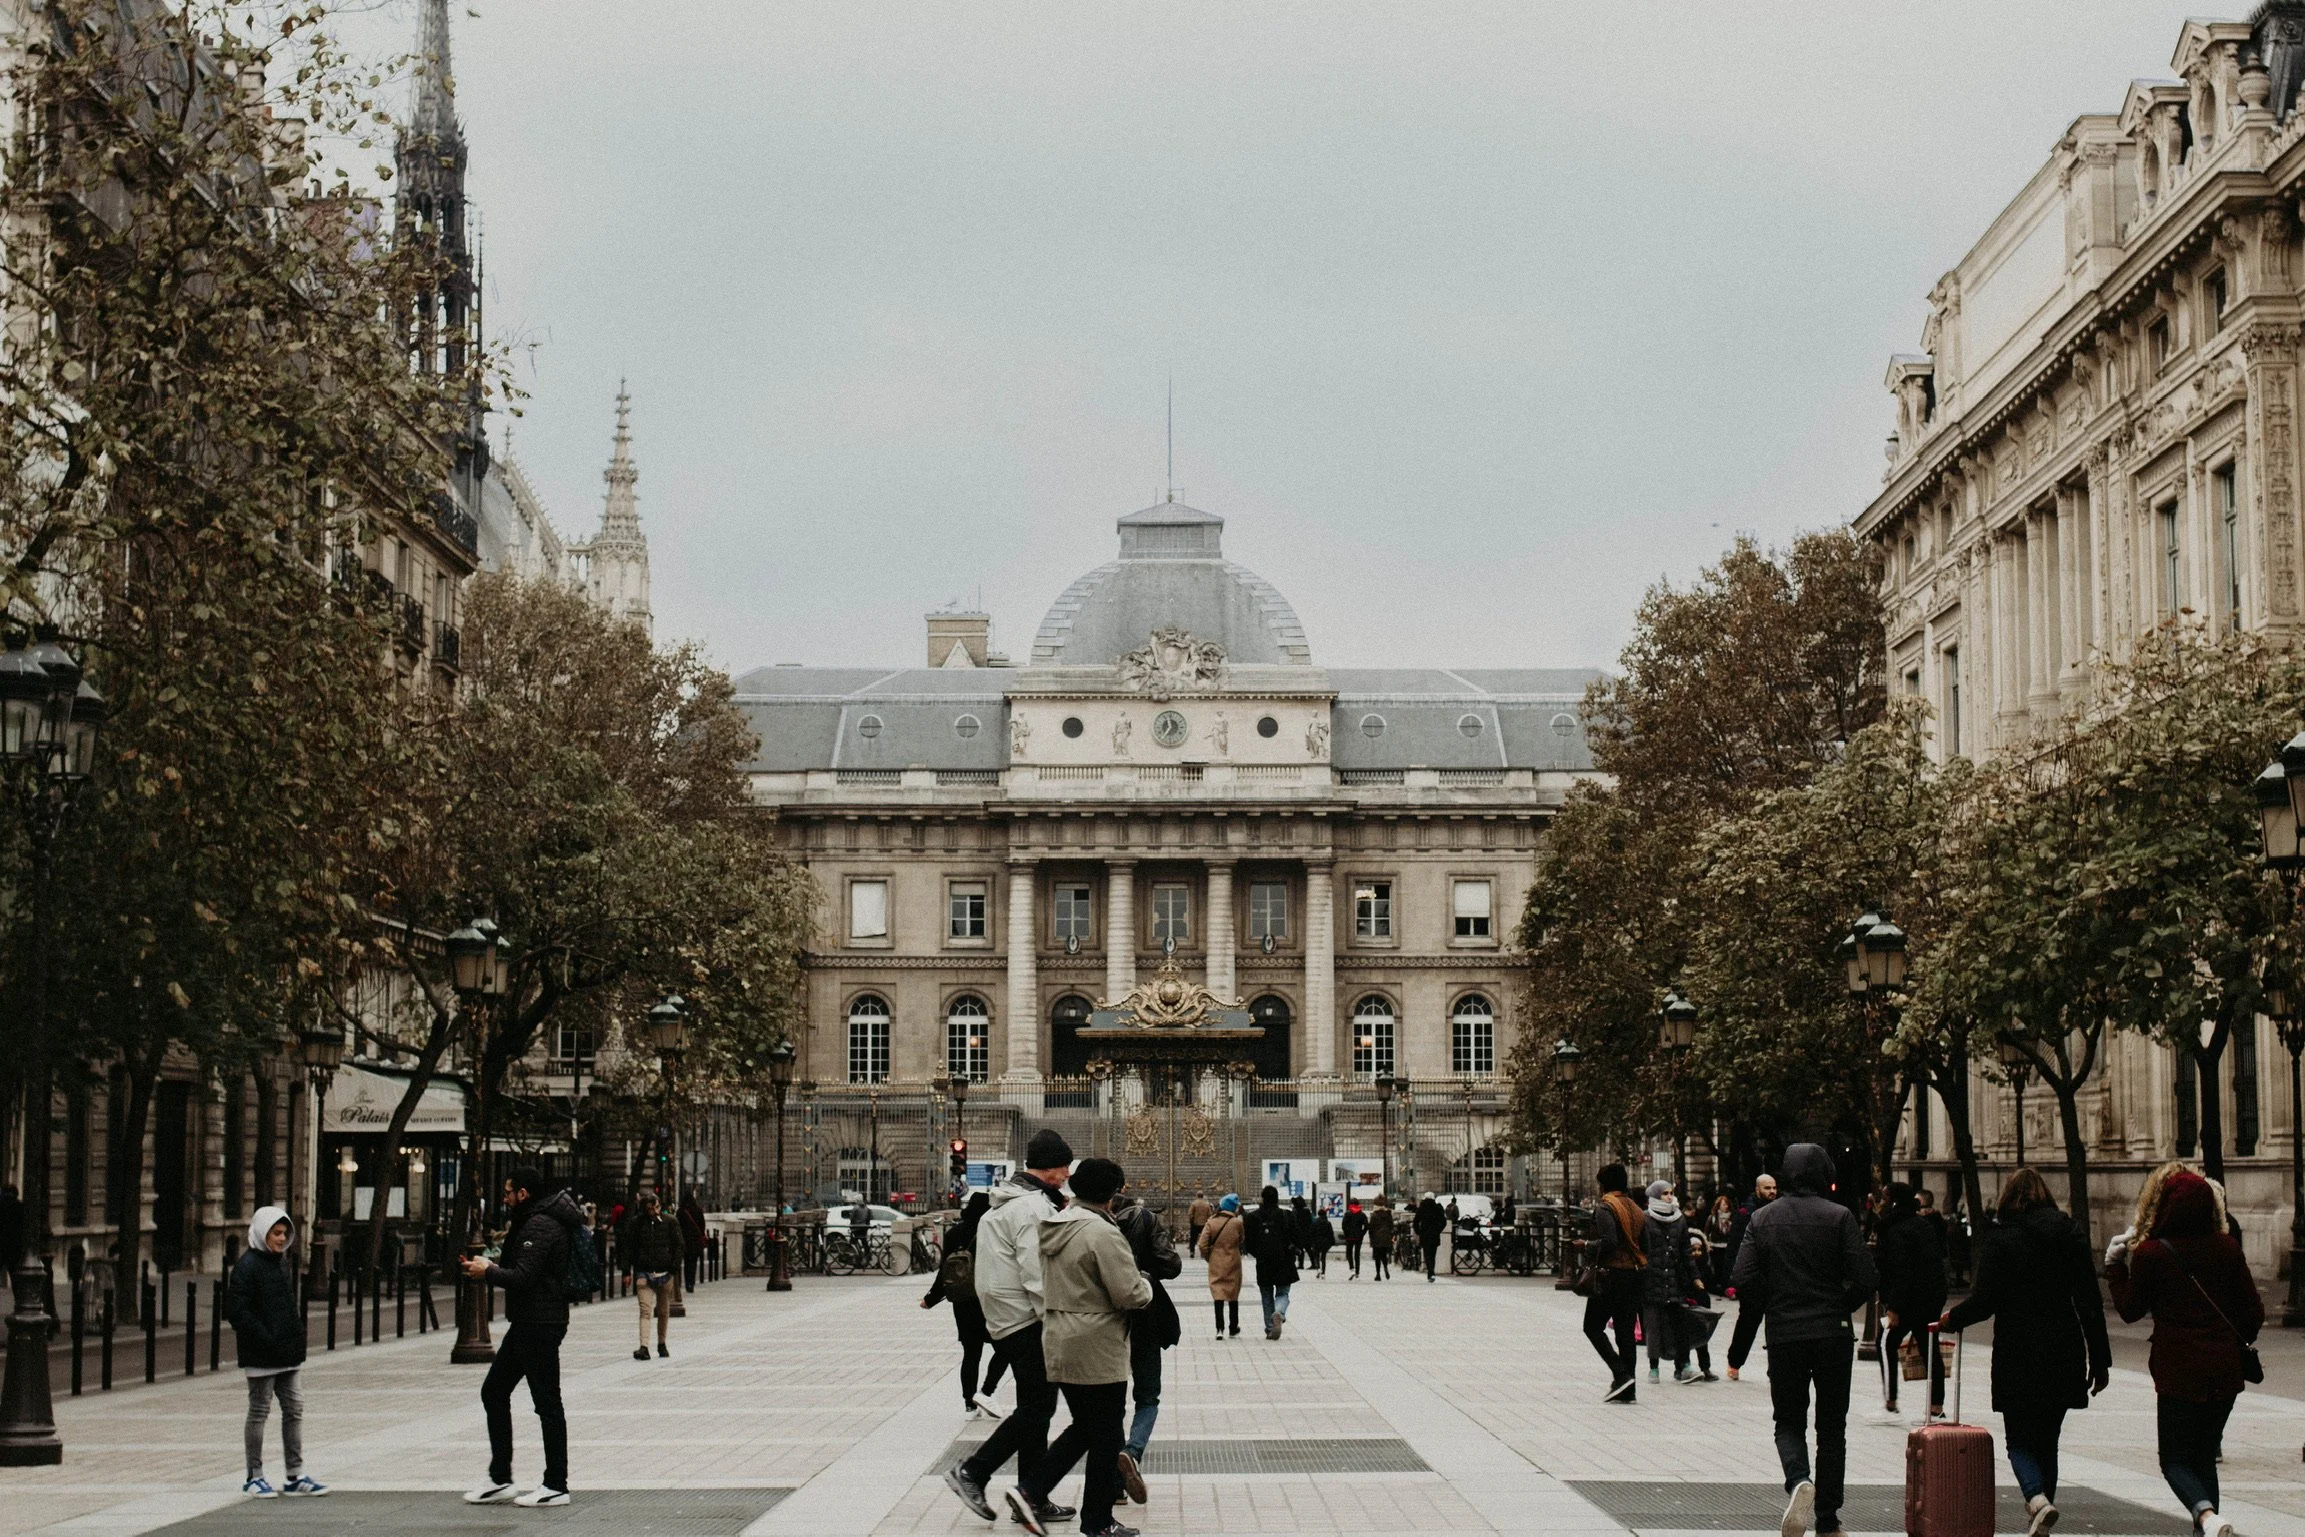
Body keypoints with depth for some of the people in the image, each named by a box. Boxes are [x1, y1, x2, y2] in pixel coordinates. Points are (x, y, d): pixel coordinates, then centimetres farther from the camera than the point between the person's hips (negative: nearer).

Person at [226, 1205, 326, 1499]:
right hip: (261, 1356, -8)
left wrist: (297, 1335, 12)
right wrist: (264, 1339, -21)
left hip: (289, 1353, 8)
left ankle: (295, 1475, 13)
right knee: (259, 1413, 2)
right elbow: (237, 1310, -18)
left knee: (294, 1410, 8)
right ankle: (255, 1477, 11)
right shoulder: (247, 1265, -12)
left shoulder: (282, 1261, 13)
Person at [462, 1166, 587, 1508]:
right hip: (527, 1323, 11)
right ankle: (499, 1479, 17)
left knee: (547, 1402, -4)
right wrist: (493, 1268, 7)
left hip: (539, 1325, -11)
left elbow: (523, 1277, -24)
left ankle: (556, 1486, 1)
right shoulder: (532, 1222, 17)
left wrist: (488, 1272, -9)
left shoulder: (540, 1226, -17)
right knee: (494, 1392, 14)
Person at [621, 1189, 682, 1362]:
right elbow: (628, 1247, 5)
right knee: (645, 1310, -12)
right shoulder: (635, 1223, 1)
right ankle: (644, 1347, -18)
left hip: (664, 1272, 1)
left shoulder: (670, 1222, 2)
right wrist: (627, 1271, -1)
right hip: (643, 1272, -1)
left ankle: (661, 1344, 25)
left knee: (664, 1312, 10)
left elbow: (678, 1246, 5)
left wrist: (674, 1268, -4)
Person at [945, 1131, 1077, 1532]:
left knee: (1036, 1408, 13)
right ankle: (972, 1471, -5)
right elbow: (1037, 1276, -21)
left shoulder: (1005, 1203, 16)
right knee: (1037, 1407, -6)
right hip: (1026, 1321, -11)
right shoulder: (1034, 1208, -17)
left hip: (1004, 1318, 11)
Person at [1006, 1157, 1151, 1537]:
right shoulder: (1102, 1233, -19)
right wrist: (1146, 1286, 2)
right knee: (1105, 1437, 5)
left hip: (1058, 1344, 8)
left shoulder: (1055, 1228, 8)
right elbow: (1129, 1294, -20)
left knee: (1083, 1428, 20)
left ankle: (1030, 1491, 9)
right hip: (1097, 1349, -8)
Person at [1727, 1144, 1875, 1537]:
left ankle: (1798, 1482, -18)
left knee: (1789, 1421, 12)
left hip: (1784, 1337, 1)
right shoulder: (1839, 1217, -4)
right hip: (1833, 1335, -1)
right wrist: (1840, 1309, 9)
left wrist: (1741, 1345, 7)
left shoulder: (1763, 1218, 1)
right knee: (1831, 1427, 11)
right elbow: (1865, 1279, -11)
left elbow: (1744, 1280, -5)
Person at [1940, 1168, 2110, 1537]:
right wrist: (2100, 1361, 7)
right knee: (2048, 1440, 16)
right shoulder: (2069, 1235, 4)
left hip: (2018, 1355, -4)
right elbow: (2090, 1303, 3)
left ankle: (2038, 1499, -22)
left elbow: (1984, 1302, -11)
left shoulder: (2000, 1240, -7)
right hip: (2063, 1356, 4)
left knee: (2020, 1441, 3)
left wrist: (1952, 1318, 9)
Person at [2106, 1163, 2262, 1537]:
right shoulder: (2227, 1248, 1)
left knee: (2175, 1459, 5)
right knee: (2204, 1454, 19)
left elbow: (2130, 1310, 2)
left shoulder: (2151, 1253, -10)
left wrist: (2115, 1266, 14)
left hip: (2179, 1373, -4)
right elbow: (2254, 1312, 5)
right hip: (2226, 1371, 4)